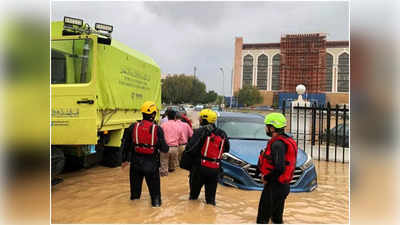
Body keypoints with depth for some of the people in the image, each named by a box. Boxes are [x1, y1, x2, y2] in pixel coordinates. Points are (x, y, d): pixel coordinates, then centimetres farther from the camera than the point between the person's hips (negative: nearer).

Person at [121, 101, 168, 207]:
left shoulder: (133, 127, -4)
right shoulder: (157, 129, -13)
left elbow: (125, 144, 5)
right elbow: (164, 148, -11)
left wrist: (125, 160, 17)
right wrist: (166, 147, 14)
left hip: (136, 162, 3)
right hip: (151, 163, -3)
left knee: (135, 185, 21)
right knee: (154, 186, 14)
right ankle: (156, 202, 23)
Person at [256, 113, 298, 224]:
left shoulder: (277, 144, -22)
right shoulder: (287, 140, 9)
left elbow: (279, 168, -30)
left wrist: (266, 178, -15)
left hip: (274, 186, -10)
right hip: (284, 186, 10)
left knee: (262, 218, 0)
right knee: (277, 217, 21)